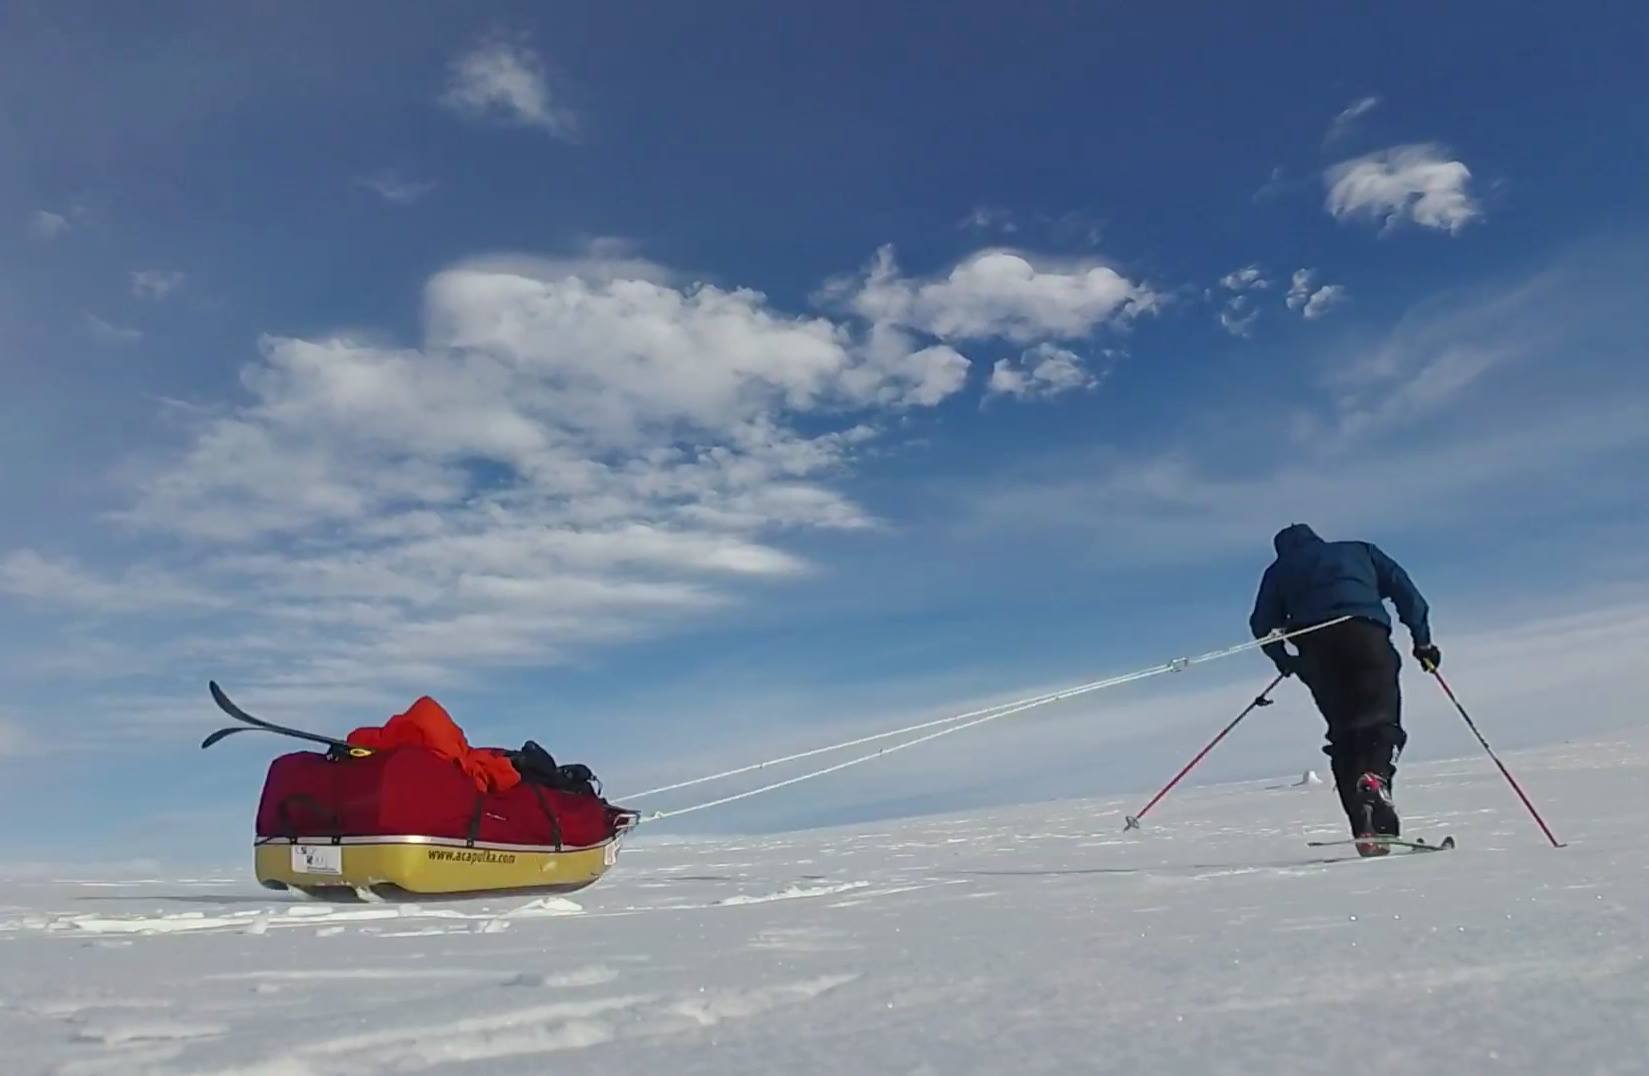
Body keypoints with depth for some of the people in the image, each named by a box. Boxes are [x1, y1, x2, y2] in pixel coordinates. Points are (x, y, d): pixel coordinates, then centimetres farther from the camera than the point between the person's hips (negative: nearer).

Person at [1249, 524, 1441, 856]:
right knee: (1381, 718, -3)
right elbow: (1403, 589, 20)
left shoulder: (1279, 570, 31)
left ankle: (1365, 827, -5)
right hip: (1365, 631, 0)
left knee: (1343, 730, 7)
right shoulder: (1359, 550, 34)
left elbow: (1262, 624, 17)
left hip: (1314, 644, 1)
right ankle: (1374, 778, -35)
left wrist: (1284, 660, 30)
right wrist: (1422, 639, 18)